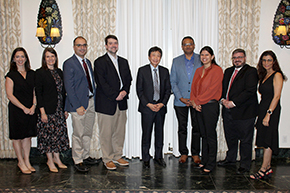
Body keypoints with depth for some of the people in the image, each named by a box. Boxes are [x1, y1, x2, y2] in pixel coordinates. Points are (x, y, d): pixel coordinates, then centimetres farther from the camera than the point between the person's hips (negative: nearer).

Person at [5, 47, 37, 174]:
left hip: (30, 110, 4)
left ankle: (27, 161, 21)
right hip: (16, 110, -4)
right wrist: (24, 108, -13)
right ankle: (21, 162, 19)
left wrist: (34, 106, -7)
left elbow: (35, 91, 8)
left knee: (27, 135, 10)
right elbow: (10, 95, -9)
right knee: (17, 136, 5)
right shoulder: (11, 75, -4)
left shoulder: (32, 74, 8)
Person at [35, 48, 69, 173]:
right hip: (47, 109, -5)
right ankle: (50, 161, 16)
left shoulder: (59, 72, 11)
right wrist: (42, 111, -15)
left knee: (59, 133, 9)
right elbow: (38, 93, -9)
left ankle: (56, 158, 23)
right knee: (48, 134, 2)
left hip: (59, 109, 6)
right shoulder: (40, 73, -5)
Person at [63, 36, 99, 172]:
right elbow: (69, 87, -13)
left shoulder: (88, 62, 14)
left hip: (91, 101, 7)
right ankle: (78, 161, 14)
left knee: (88, 133, 15)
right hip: (79, 104, -7)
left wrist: (95, 99, 6)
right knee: (78, 134, 1)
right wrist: (77, 106, -17)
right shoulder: (69, 63, -8)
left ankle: (85, 156, 28)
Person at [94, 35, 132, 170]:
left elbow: (128, 79, 14)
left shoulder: (124, 62, 16)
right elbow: (101, 83, -11)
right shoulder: (100, 62, -2)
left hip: (121, 103, 6)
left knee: (120, 132, 11)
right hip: (106, 103, -5)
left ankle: (117, 156, 25)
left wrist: (125, 91, -5)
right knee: (106, 133, 2)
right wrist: (115, 95, -14)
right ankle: (107, 159, 16)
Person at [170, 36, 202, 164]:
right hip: (180, 100, 1)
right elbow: (173, 81, 4)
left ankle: (195, 154, 20)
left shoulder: (201, 60, 4)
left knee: (197, 128, 6)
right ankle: (183, 153, 20)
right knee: (182, 128, 7)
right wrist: (180, 98, -6)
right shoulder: (176, 61, 7)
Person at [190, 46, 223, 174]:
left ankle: (210, 164, 11)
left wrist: (198, 101, -12)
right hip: (199, 107, 7)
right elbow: (194, 87, 13)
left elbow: (212, 89, -14)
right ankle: (204, 161, 24)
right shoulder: (198, 71, 15)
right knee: (203, 134, 13)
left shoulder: (217, 70, -7)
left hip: (211, 106, -6)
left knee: (210, 135, 0)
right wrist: (194, 102, -3)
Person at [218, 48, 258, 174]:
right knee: (230, 137, 17)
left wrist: (233, 102, -18)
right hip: (228, 111, 6)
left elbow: (250, 91, -16)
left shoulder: (251, 71, -6)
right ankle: (230, 159, 34)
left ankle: (245, 165, 17)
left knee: (245, 140, 4)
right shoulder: (228, 71, 16)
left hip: (244, 112, -6)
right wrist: (223, 99, -3)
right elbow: (222, 87, 17)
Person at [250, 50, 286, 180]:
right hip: (263, 109, 8)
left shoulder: (277, 75, -8)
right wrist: (261, 113, 9)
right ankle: (268, 168, 18)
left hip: (272, 111, -8)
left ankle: (263, 170, 4)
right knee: (266, 141, 10)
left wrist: (268, 113, -19)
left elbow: (276, 96, -15)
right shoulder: (263, 76, 15)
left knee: (267, 141, -3)